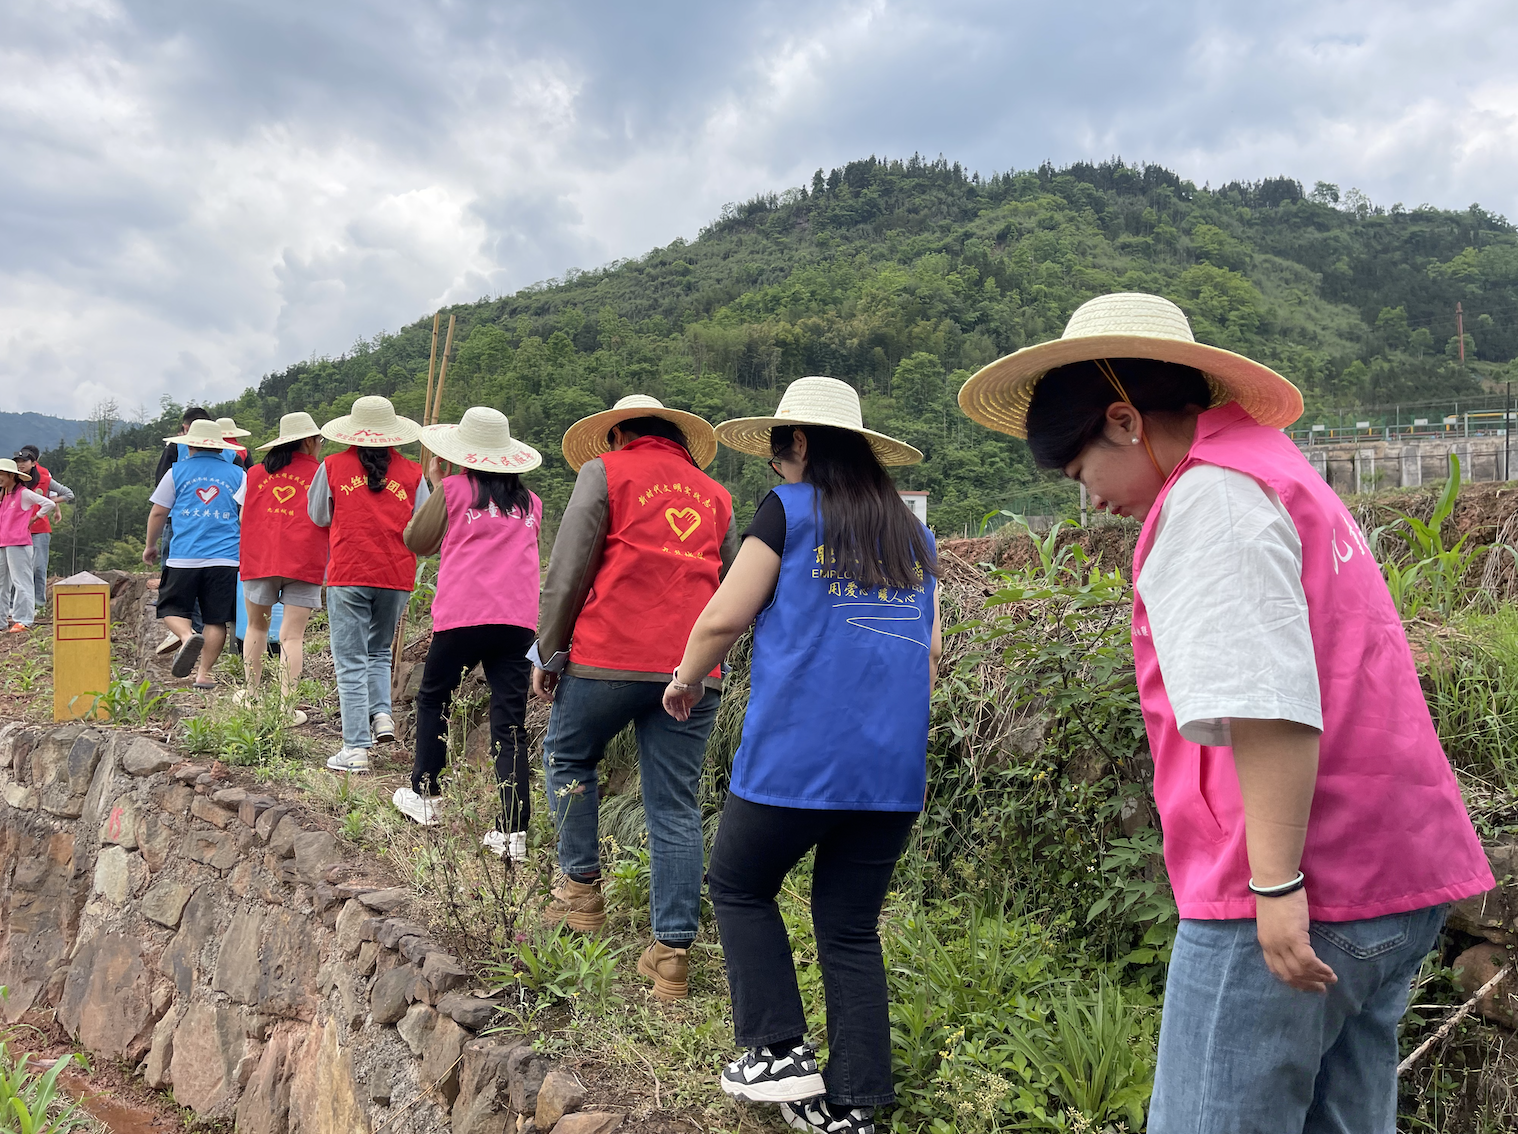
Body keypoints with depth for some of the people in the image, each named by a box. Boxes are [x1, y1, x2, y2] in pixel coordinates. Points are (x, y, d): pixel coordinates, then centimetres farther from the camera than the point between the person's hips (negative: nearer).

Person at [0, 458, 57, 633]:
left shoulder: (24, 493, -6)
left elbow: (49, 504, -12)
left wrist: (33, 520, -6)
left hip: (18, 544, -9)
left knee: (20, 582, -8)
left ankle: (23, 621, -8)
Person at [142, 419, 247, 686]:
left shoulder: (177, 471, 9)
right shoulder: (237, 474, 10)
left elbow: (158, 513, 10)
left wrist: (150, 545, 25)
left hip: (184, 556, -1)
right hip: (225, 557, 1)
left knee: (171, 609, 10)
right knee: (216, 620, 6)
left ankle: (188, 636, -20)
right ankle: (204, 673, 3)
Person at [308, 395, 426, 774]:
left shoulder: (333, 467, 2)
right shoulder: (411, 473, 2)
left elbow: (319, 517, 15)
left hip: (348, 576, -2)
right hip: (397, 577, 2)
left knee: (351, 663, 3)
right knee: (379, 651, 23)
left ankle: (355, 748, 1)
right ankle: (382, 714, 3)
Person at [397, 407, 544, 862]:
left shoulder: (453, 489, 1)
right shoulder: (530, 502, 12)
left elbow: (417, 541, 12)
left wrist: (435, 485, 22)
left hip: (463, 615, -3)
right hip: (519, 619, 3)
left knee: (433, 698, 21)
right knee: (510, 723, 1)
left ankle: (423, 793, 31)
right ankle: (514, 832, -4)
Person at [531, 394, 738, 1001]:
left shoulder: (605, 471, 6)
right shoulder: (715, 494, 20)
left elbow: (568, 570, -1)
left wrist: (547, 653, 6)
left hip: (612, 657, -4)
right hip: (694, 672, 4)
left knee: (567, 757, 22)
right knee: (676, 808, 5)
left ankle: (582, 888, 23)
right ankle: (672, 952, 5)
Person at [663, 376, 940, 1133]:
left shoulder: (790, 510, -2)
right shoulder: (912, 533, 14)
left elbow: (723, 619, -4)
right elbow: (930, 652, 16)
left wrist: (686, 679, 14)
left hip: (797, 753, -5)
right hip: (894, 768, 5)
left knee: (739, 885, 17)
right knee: (851, 927, 13)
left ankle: (780, 1050, 11)